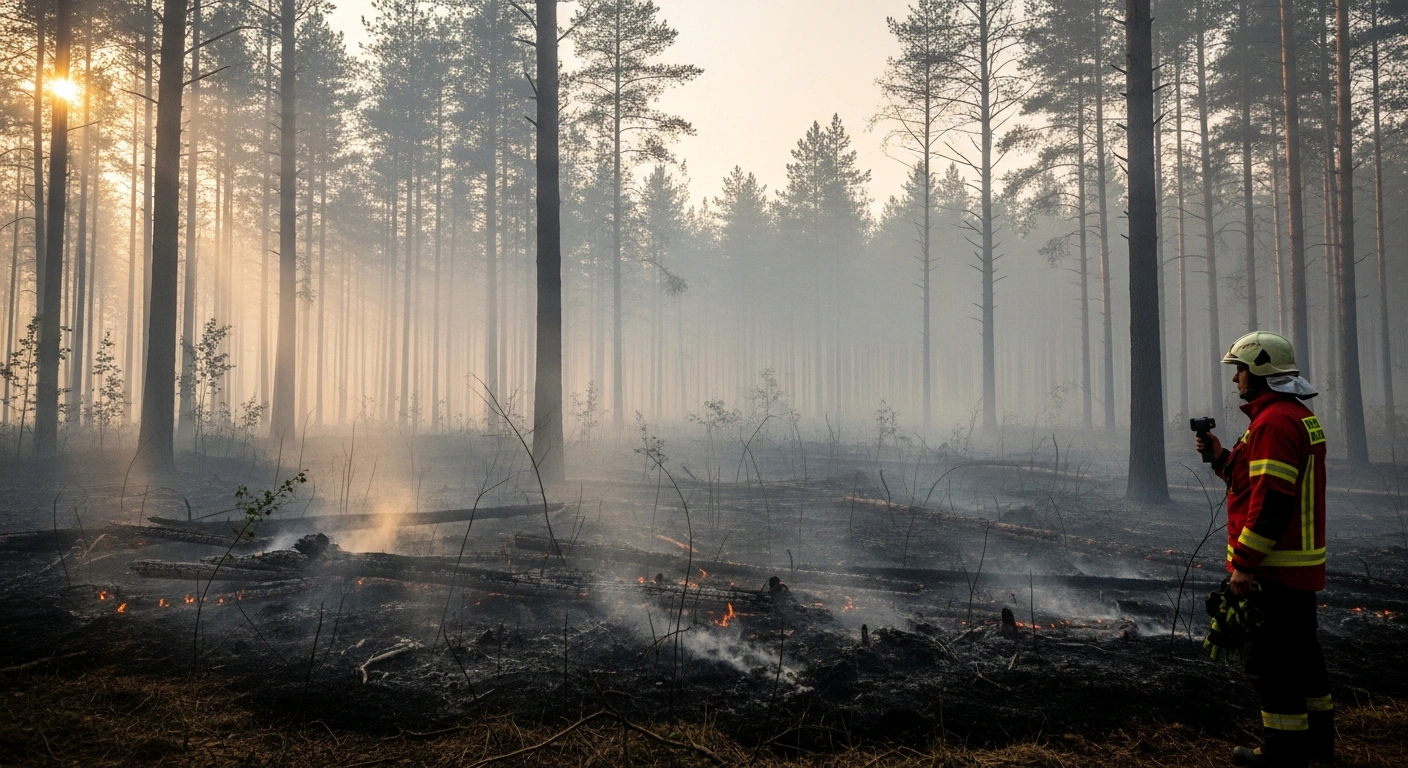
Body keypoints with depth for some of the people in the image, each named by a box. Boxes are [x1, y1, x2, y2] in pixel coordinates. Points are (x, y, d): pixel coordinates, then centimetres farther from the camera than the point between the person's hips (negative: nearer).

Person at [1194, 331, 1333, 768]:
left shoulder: (1274, 422, -19)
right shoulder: (1300, 417, 15)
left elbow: (1270, 502, -25)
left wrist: (1244, 564, -23)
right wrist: (1220, 457, 13)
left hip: (1273, 569, -11)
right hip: (1301, 567, 11)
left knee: (1268, 659, -2)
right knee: (1300, 649, 21)